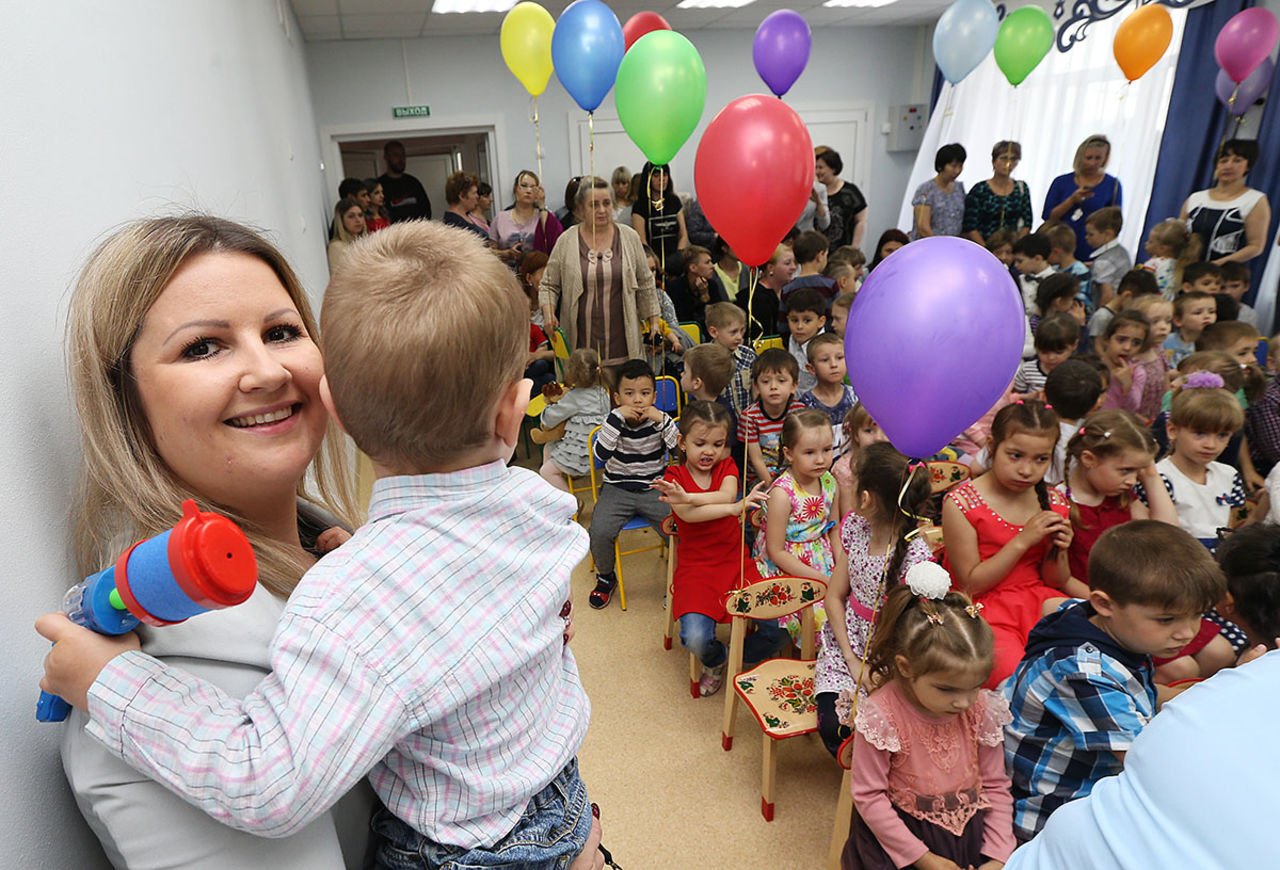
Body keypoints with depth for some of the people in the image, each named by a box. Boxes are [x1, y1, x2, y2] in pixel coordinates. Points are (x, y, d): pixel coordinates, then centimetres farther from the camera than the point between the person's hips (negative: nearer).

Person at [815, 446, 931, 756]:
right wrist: (852, 660, -6)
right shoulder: (856, 527, -5)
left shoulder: (916, 558, -24)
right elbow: (834, 597, 1)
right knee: (832, 724, -13)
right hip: (847, 643, 4)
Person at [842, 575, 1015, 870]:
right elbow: (868, 796, -14)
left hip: (970, 830, 4)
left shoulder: (983, 709, -8)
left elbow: (996, 786, 3)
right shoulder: (881, 715, -21)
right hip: (900, 832, -4)